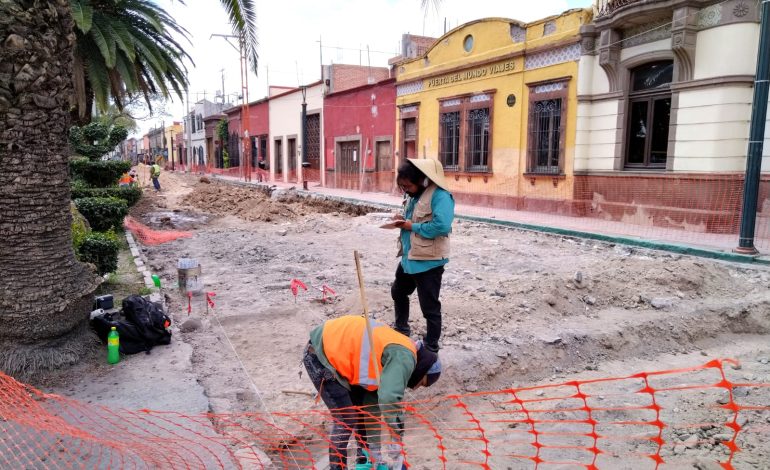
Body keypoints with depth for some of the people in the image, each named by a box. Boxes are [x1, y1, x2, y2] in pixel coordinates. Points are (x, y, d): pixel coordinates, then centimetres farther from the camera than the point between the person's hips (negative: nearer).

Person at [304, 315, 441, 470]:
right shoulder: (404, 357, -16)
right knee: (346, 421, -5)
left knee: (363, 410, 18)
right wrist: (396, 441, -17)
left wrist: (375, 448, 17)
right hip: (321, 354, -10)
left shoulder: (395, 353, 12)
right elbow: (389, 397, -30)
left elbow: (374, 401, 15)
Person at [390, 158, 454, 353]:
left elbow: (442, 226, -32)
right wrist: (402, 220, -1)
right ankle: (401, 329, 48)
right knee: (398, 292, 27)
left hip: (428, 261, -10)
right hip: (408, 258, 10)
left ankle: (431, 347, 18)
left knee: (430, 307, 2)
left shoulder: (440, 196, -20)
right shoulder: (412, 195, 9)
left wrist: (412, 226, -22)